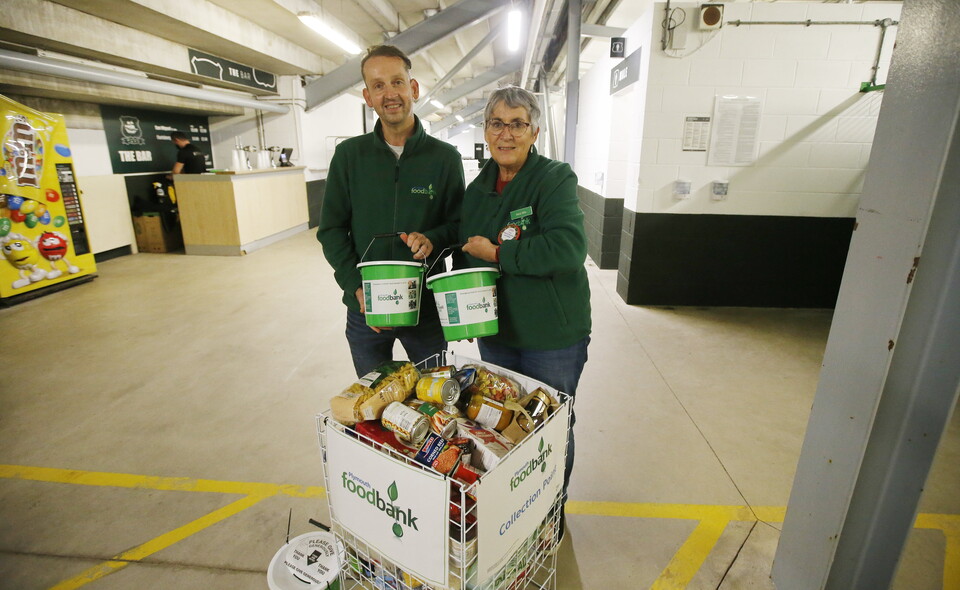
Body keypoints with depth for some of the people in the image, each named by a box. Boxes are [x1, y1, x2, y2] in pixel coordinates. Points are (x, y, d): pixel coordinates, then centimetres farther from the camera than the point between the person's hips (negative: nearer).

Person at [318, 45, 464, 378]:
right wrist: (356, 287, -10)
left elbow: (459, 224, 4)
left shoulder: (445, 157, -2)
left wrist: (433, 239, -19)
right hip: (365, 311, 1)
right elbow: (331, 229, 2)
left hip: (427, 308, 0)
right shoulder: (349, 155, 0)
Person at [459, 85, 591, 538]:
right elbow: (467, 253, 16)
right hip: (496, 332, 6)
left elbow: (568, 247, -29)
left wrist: (498, 253, -22)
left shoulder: (555, 179, -13)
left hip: (553, 336, -6)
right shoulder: (477, 189, 7)